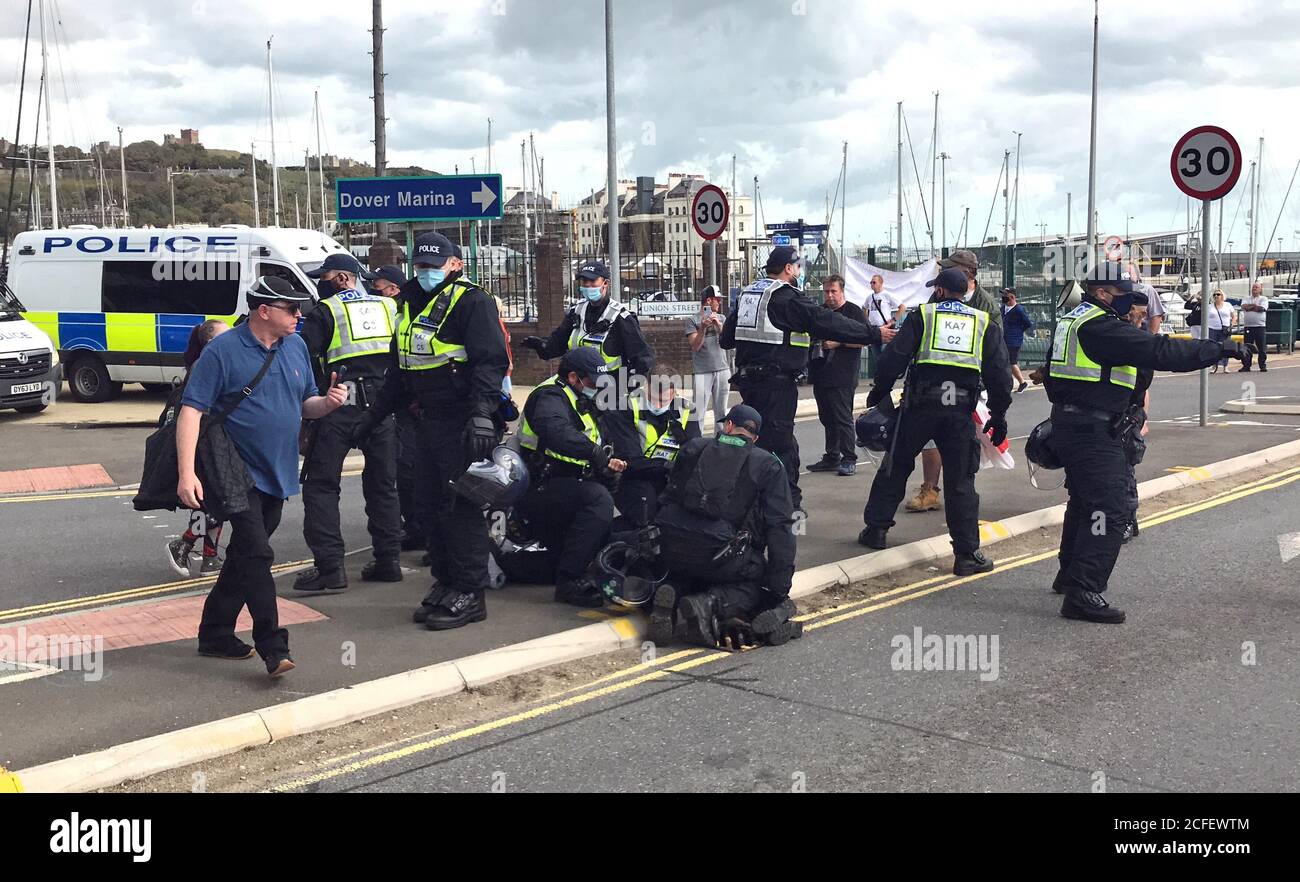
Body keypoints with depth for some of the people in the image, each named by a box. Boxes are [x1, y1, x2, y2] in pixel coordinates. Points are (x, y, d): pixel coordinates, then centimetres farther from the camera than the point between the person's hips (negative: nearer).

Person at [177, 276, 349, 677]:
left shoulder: (296, 347, 8)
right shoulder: (223, 351, -12)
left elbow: (306, 405, 17)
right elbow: (191, 410, -15)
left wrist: (328, 402, -7)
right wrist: (186, 472, -23)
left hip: (277, 476, 7)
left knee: (244, 556, 15)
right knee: (256, 555, -13)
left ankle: (215, 634, 27)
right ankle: (273, 648, -11)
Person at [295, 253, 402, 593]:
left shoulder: (325, 311, 1)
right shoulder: (389, 307, 13)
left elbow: (306, 359, -5)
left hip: (340, 403, -4)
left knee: (321, 485, 2)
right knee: (383, 483, 14)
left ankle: (329, 566, -5)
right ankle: (388, 560, 15)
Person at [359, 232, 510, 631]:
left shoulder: (472, 301, -8)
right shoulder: (409, 305, 19)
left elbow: (490, 362, -18)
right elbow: (398, 372, 26)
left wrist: (481, 414, -29)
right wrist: (372, 418, 27)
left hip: (464, 422, -9)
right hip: (430, 420, 9)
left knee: (462, 506, -7)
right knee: (432, 503, 12)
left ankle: (470, 594, 0)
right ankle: (445, 584, 23)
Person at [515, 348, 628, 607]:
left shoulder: (582, 404, 20)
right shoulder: (551, 397, -12)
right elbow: (554, 431, -37)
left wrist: (607, 466, 1)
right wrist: (596, 454, -36)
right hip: (536, 487, -11)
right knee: (599, 498, -33)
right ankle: (569, 580, -31)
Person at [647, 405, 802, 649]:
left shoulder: (694, 448, 16)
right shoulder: (769, 466, 5)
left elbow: (668, 499, 23)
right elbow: (780, 527, -1)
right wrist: (779, 589, 2)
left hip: (673, 551, 4)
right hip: (722, 553, -4)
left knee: (685, 576, 34)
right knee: (755, 585, 19)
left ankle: (672, 594, -3)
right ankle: (710, 603, -13)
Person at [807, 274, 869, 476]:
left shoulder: (853, 311, -2)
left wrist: (837, 342, -15)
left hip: (843, 376, -7)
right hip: (821, 374, 7)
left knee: (843, 418, -6)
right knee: (827, 419, 11)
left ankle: (849, 460, 0)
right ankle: (831, 458, 20)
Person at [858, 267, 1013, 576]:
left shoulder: (922, 316, 7)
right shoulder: (985, 323, 13)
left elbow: (894, 357, 0)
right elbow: (999, 374, 9)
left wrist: (878, 392, 11)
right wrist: (998, 416, 14)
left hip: (920, 405, -1)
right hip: (961, 409, 1)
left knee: (895, 466, 15)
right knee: (961, 481, 5)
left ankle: (876, 528, 22)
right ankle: (967, 554, 2)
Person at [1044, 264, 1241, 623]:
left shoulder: (1072, 320, 14)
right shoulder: (1102, 327, -18)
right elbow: (1161, 352, -22)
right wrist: (1218, 348, -16)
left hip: (1069, 425, 11)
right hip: (1094, 432, -11)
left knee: (1084, 502, 24)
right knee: (1108, 510, -12)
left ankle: (1069, 576, 38)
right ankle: (1082, 594, -15)